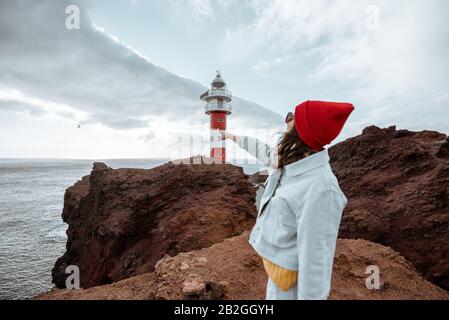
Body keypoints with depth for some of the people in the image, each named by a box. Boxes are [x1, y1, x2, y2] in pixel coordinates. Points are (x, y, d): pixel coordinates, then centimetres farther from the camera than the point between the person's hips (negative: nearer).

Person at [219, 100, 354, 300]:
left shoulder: (319, 191, -35)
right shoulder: (293, 163, -7)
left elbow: (316, 259, -31)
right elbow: (264, 153, 14)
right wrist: (233, 137, 27)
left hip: (289, 273, -8)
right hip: (278, 256, 8)